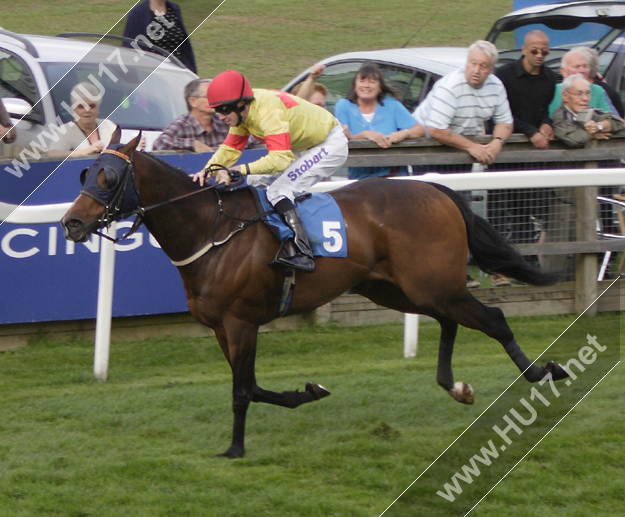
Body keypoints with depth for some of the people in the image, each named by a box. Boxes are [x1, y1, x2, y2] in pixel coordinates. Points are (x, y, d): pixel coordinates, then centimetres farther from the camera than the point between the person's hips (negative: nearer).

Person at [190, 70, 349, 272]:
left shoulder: (267, 112, -33)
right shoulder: (242, 111, -6)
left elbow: (280, 158, -41)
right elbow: (230, 149, -1)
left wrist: (241, 170, -47)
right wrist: (207, 170, -19)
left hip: (331, 146, -10)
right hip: (303, 147, 10)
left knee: (278, 191, -23)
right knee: (257, 183, 8)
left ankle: (302, 254, -29)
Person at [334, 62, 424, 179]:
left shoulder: (391, 105, 12)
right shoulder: (343, 106, 9)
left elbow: (420, 130, 5)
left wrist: (403, 133, -16)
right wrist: (366, 135, -22)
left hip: (395, 174, 1)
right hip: (360, 177, -1)